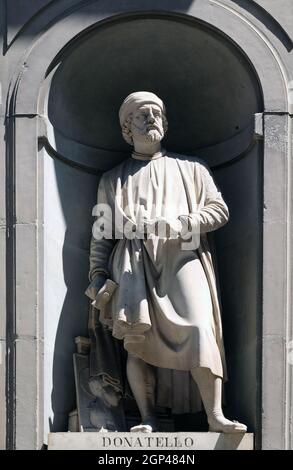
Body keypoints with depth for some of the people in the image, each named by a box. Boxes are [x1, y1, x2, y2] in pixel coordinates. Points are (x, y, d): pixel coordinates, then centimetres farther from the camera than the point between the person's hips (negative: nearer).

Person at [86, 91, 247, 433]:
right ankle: (147, 420, -12)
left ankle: (215, 416, -19)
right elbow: (101, 235, 18)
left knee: (199, 329, -19)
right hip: (133, 262, 1)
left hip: (181, 257, -1)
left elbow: (220, 210, 11)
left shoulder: (191, 168, 21)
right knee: (136, 336, -14)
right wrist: (98, 278, 6)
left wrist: (179, 223, -6)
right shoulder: (112, 179, 22)